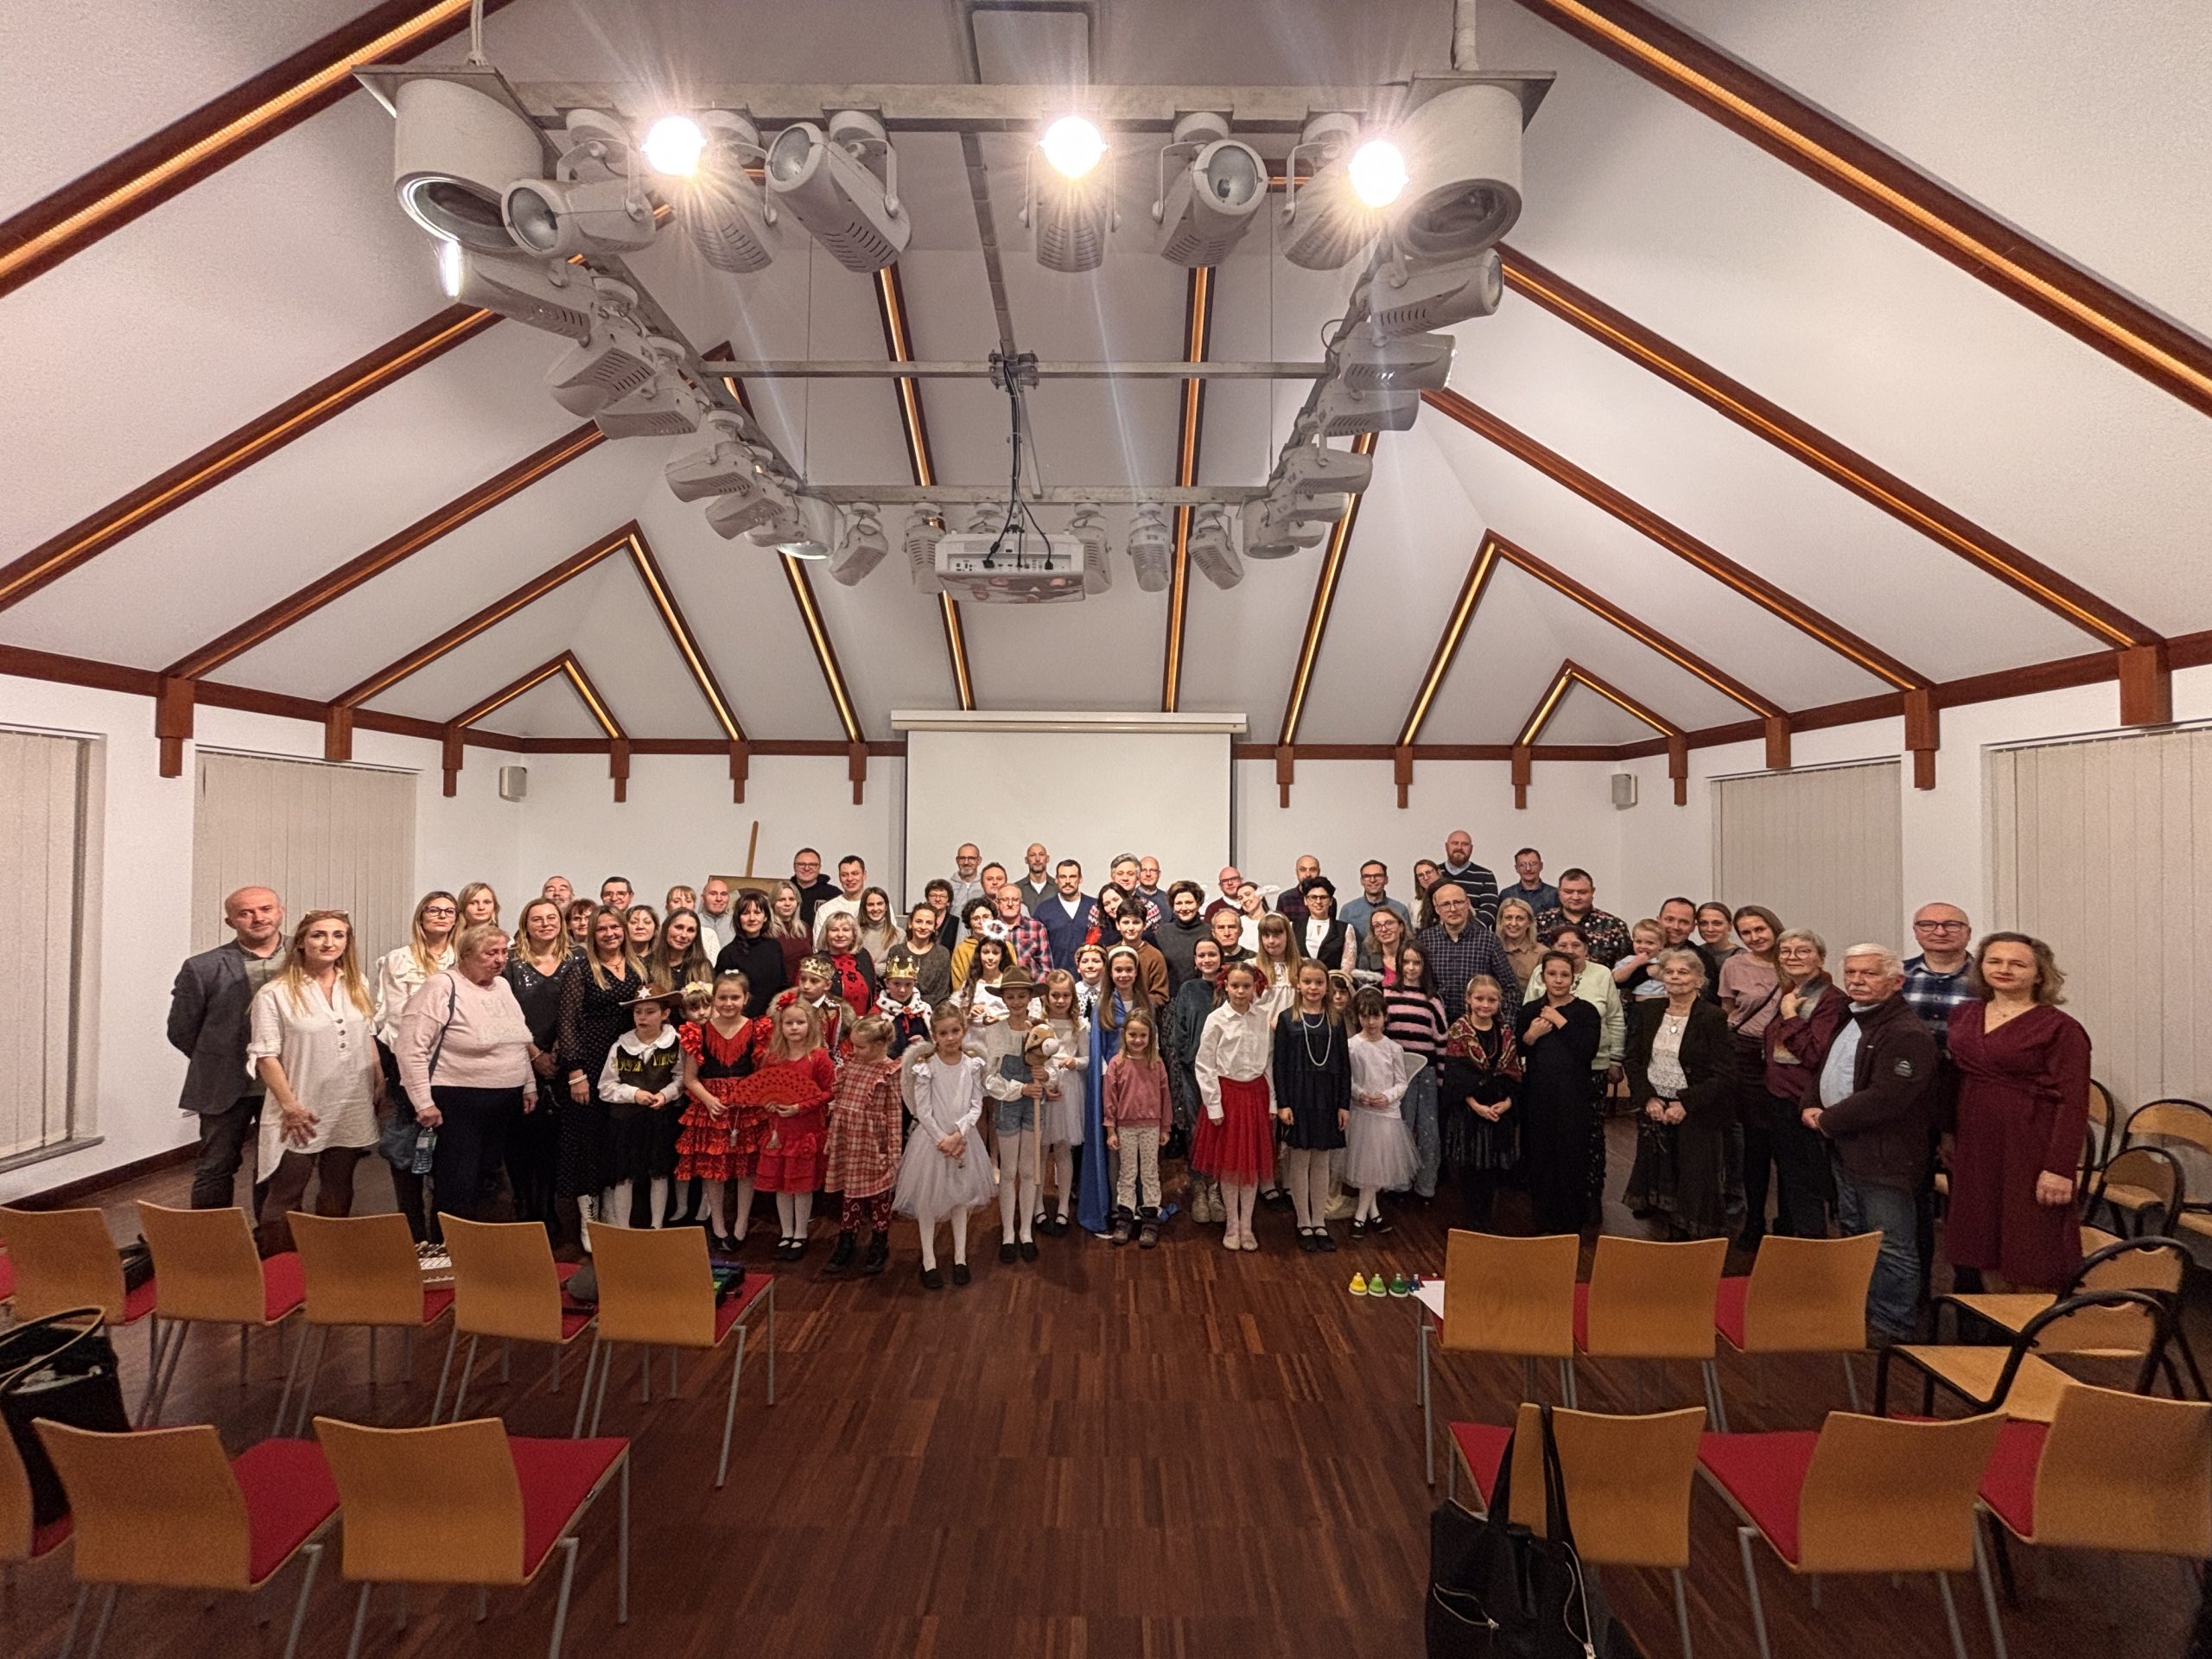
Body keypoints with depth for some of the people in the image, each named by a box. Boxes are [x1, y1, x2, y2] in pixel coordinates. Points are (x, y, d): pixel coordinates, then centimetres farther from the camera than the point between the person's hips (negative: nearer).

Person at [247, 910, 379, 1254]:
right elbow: (265, 1055, -11)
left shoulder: (358, 987, 6)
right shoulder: (275, 994, -10)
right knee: (285, 1196, 5)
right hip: (302, 1114, -5)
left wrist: (381, 1086, 8)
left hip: (352, 1109, 5)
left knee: (338, 1193, 16)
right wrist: (290, 1106, -15)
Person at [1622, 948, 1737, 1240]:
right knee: (1659, 1179, 8)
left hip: (1697, 1115, -4)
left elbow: (1724, 1075, -12)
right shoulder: (1647, 1012, 5)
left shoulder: (1713, 1018, -9)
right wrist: (1648, 1098, -7)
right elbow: (1632, 1060, 6)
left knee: (1695, 1184, 2)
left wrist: (1685, 1105, -16)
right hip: (1654, 1110, 4)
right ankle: (1673, 1239, 24)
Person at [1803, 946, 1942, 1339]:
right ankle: (1857, 1316, 34)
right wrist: (1812, 1107, 4)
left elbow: (1883, 1099, -25)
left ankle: (1891, 1330, 12)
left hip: (1885, 1157, -10)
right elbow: (1826, 1072, 23)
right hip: (1846, 1152, 10)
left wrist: (1828, 1121, -14)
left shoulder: (1908, 1034, -19)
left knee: (1892, 1251, 1)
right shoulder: (1848, 1022, 13)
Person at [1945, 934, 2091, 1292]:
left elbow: (2073, 1103, -12)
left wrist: (2060, 1168, -16)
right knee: (1983, 1250, 13)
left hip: (2030, 1152, -5)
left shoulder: (2060, 1028, -8)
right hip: (1974, 1150, 5)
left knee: (2031, 1259, 4)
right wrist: (1948, 1134, 8)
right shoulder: (1963, 1015, 7)